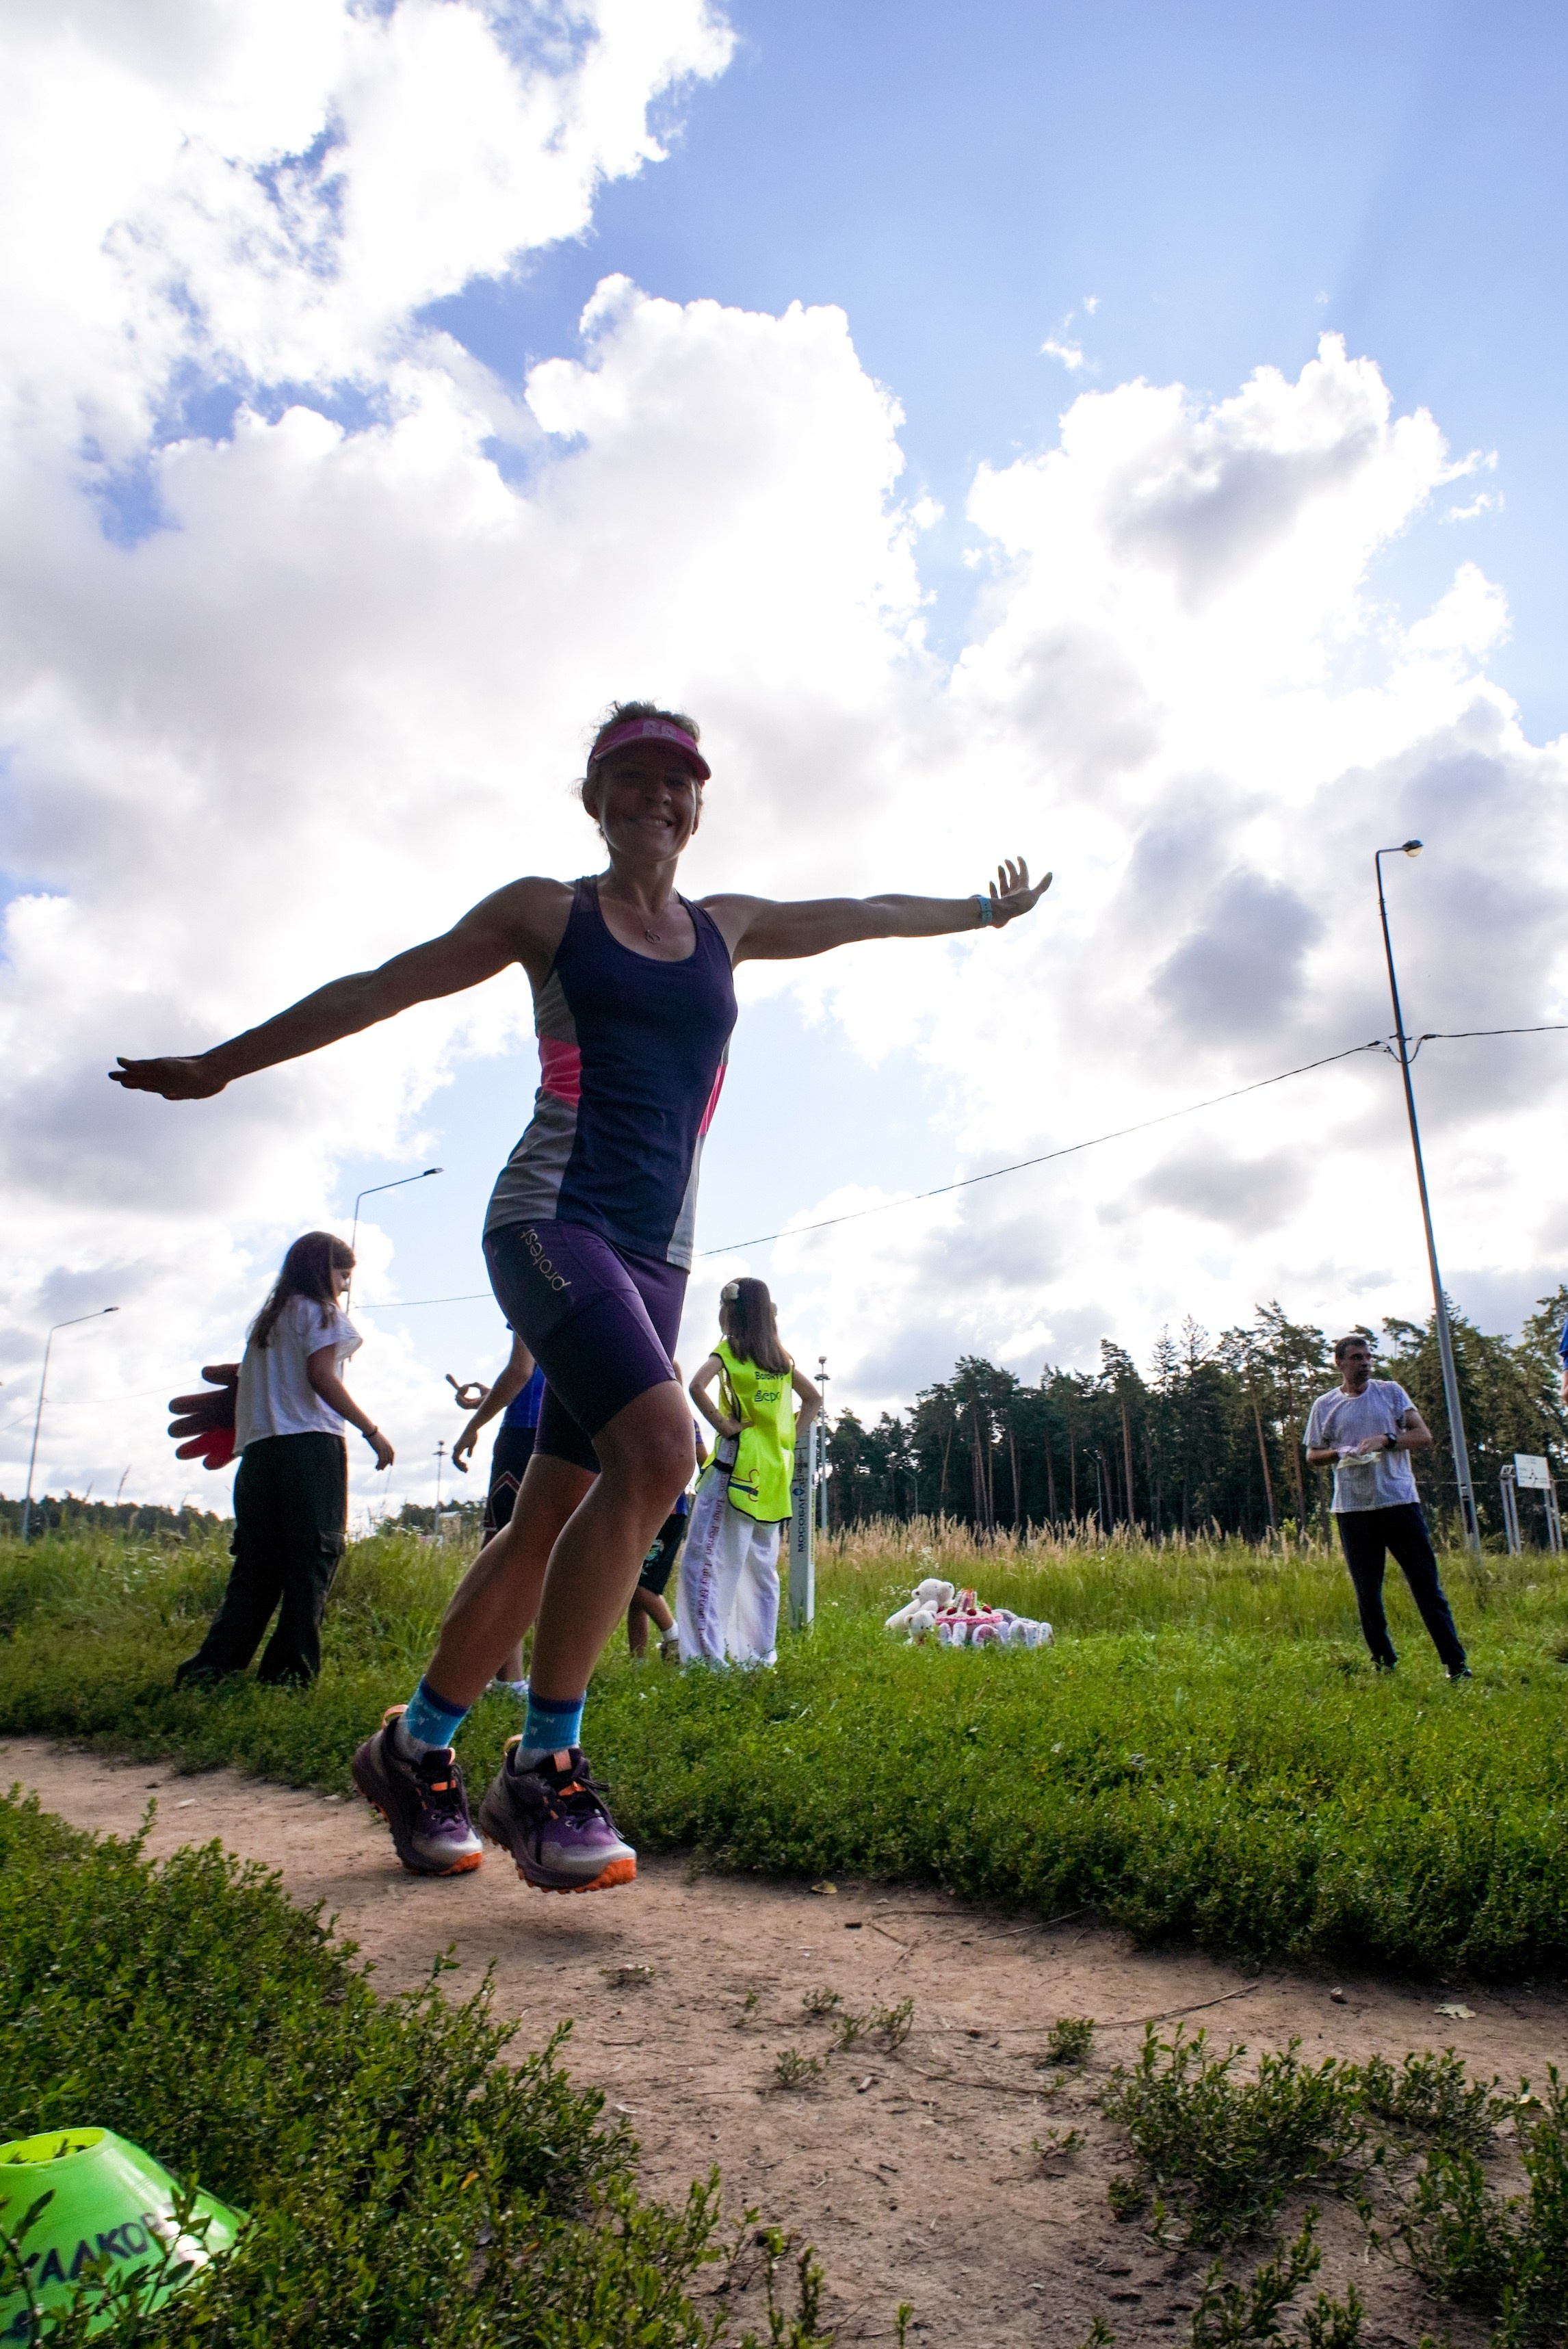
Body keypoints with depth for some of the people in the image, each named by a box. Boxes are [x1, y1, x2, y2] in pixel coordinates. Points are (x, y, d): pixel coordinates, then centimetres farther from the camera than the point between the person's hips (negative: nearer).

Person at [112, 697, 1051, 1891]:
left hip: (657, 1252, 5)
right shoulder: (546, 911, 7)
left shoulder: (727, 929, 18)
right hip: (552, 1217, -5)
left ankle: (416, 1746, 23)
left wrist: (983, 910, 45)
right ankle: (543, 1767, -12)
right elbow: (384, 985, 12)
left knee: (551, 1518, 4)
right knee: (657, 1448, -26)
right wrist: (223, 1062, 17)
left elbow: (860, 912, 32)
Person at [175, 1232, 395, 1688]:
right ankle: (290, 1670, -8)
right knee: (312, 1556, -4)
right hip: (310, 1442, -7)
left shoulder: (268, 1318, 25)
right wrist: (371, 1430, -8)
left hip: (259, 1447, 7)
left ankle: (213, 1665, -1)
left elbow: (249, 1386, 19)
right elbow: (321, 1375, -10)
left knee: (256, 1564, 8)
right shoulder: (321, 1311, 3)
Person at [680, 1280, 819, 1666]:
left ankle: (707, 1652, -13)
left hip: (737, 1462, -7)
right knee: (761, 1564, 12)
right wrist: (788, 1436, 14)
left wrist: (722, 1425, -14)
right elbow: (814, 1398, 19)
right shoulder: (780, 1356, 13)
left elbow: (698, 1385, -22)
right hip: (772, 1469, 7)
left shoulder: (729, 1348, -5)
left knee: (707, 1558, -6)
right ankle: (762, 1652, 14)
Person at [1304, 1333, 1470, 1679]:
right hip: (1353, 1509, 1)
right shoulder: (1324, 1406, 7)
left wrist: (1386, 1440, -17)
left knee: (1427, 1585, 0)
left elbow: (1424, 1435, -1)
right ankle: (1384, 1665, 18)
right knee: (1367, 1593, 6)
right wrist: (1338, 1454, -9)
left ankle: (1456, 1664, 6)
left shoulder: (1391, 1392, 7)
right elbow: (1312, 1455, 12)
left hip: (1400, 1501, -1)